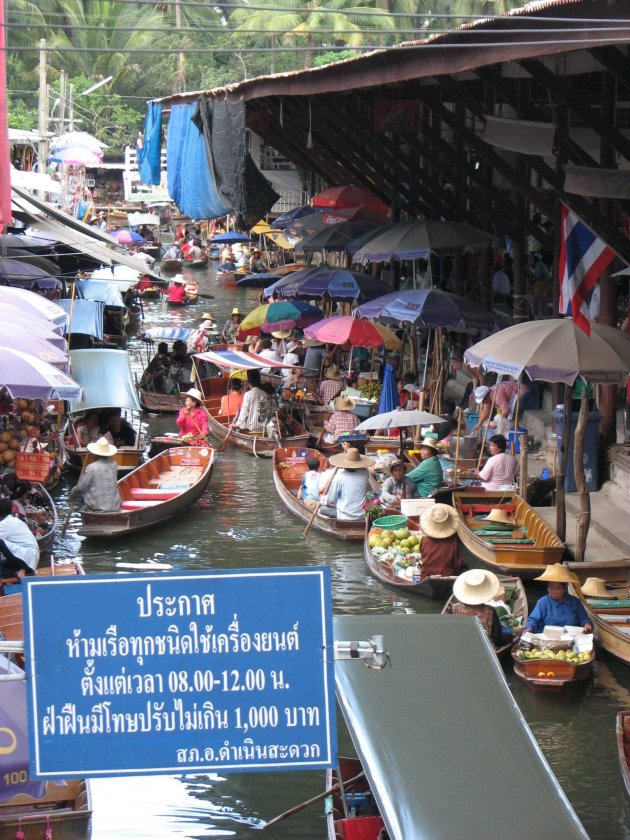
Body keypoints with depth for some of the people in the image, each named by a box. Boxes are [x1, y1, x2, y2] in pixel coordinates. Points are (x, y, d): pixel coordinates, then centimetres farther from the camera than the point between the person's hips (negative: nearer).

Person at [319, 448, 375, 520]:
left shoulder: (339, 477, -14)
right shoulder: (364, 474, -5)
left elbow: (331, 500, -5)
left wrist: (323, 499, 18)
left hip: (344, 517, -5)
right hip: (362, 516, 5)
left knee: (322, 509, 15)